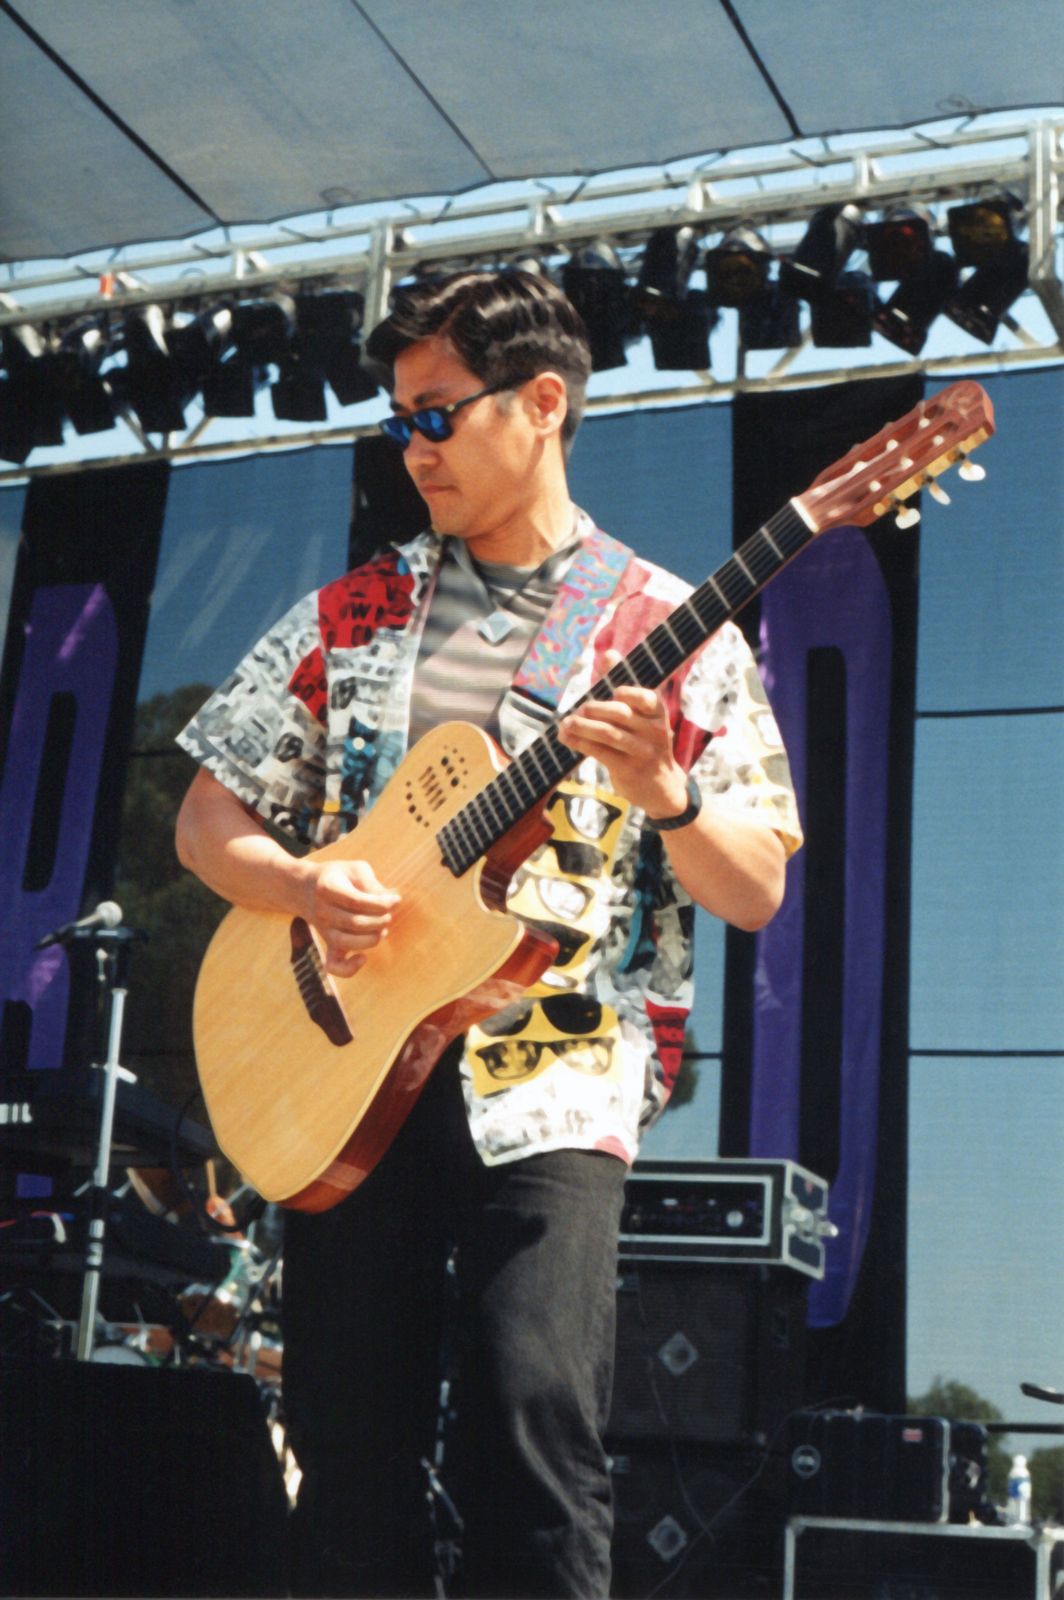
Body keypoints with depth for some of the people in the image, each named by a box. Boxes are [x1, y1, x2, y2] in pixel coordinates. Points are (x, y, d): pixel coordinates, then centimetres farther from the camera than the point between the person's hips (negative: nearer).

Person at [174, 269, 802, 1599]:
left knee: (533, 1434, -17)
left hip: (552, 1085, -3)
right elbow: (208, 819, 13)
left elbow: (755, 895, 1)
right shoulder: (352, 616, 11)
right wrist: (304, 882, -8)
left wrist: (664, 793, -18)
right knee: (353, 1471, 4)